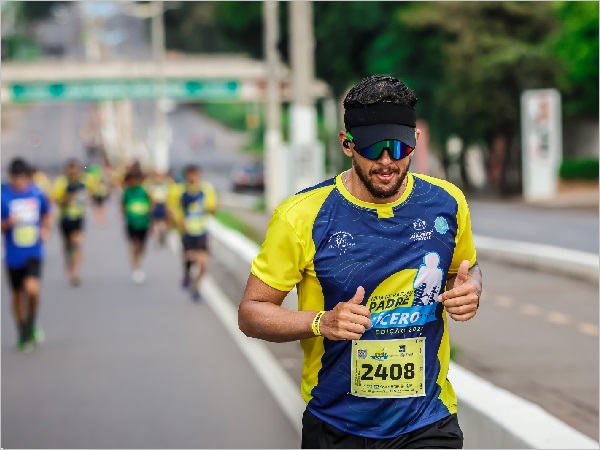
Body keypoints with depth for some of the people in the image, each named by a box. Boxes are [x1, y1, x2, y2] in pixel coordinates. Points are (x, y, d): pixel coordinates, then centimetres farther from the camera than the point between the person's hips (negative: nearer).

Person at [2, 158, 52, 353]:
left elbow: (47, 216, 16)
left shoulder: (37, 193, -2)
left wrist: (46, 229, -2)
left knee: (32, 288, -21)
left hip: (34, 252, 0)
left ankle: (31, 325, 6)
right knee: (18, 295, 11)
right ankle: (24, 335, 29)